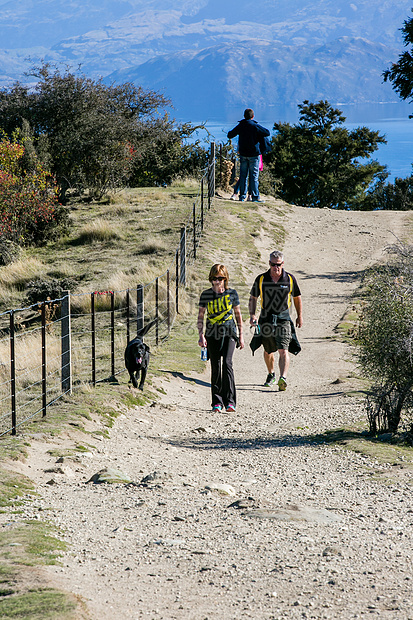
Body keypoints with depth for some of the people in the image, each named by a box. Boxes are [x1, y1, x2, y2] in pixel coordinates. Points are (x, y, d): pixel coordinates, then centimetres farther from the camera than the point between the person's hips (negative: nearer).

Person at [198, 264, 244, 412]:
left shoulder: (232, 293, 3)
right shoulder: (206, 295, 3)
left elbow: (238, 314, 11)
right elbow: (200, 315, 6)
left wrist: (241, 335, 10)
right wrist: (201, 335, -5)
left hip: (229, 333, -1)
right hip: (212, 333, 1)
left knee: (227, 363, -17)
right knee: (215, 367, 1)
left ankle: (230, 401, -16)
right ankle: (217, 402, 10)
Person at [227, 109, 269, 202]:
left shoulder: (240, 126, 2)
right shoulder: (255, 126, -10)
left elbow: (230, 135, 11)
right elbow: (267, 133, -8)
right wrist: (260, 131, 8)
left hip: (243, 154, 4)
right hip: (254, 154, -4)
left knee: (243, 175, 8)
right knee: (254, 176, -2)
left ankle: (242, 196, 8)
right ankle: (255, 196, -3)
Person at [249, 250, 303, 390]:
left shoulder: (290, 279, -1)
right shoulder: (261, 279, 0)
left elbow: (297, 297, 13)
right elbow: (253, 298, 8)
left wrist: (300, 316, 17)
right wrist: (252, 314, -6)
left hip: (283, 318, -2)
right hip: (266, 318, 2)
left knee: (283, 350, -17)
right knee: (268, 351, 15)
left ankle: (283, 379, -29)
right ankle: (271, 375, 39)